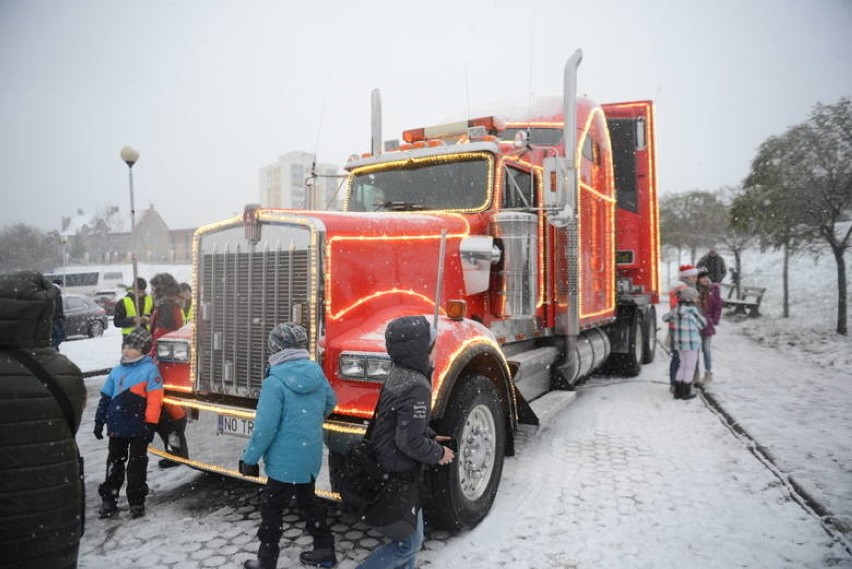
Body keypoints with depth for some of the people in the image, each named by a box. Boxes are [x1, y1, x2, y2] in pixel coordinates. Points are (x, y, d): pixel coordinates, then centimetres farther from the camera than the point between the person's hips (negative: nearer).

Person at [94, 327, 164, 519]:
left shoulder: (149, 369, -10)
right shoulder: (116, 371, 9)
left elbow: (154, 400, -14)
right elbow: (105, 397, 15)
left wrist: (151, 424, -17)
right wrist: (99, 421, 12)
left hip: (139, 428, -5)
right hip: (117, 427, 5)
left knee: (137, 465, 6)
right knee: (114, 463, 14)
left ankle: (137, 501, 17)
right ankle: (109, 499, 25)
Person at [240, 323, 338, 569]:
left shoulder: (275, 381, -22)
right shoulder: (317, 373, -2)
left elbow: (265, 426, -22)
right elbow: (330, 402, 15)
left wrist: (250, 458, -9)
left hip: (284, 460, -7)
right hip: (310, 456, 7)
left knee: (272, 510, 10)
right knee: (307, 501, 23)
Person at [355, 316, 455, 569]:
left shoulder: (398, 375, 3)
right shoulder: (417, 387, -27)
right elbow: (409, 441, -27)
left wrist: (432, 437, 9)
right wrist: (438, 453, -12)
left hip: (386, 469, 10)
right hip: (399, 476, -10)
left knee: (410, 534, 24)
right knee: (409, 543, 6)